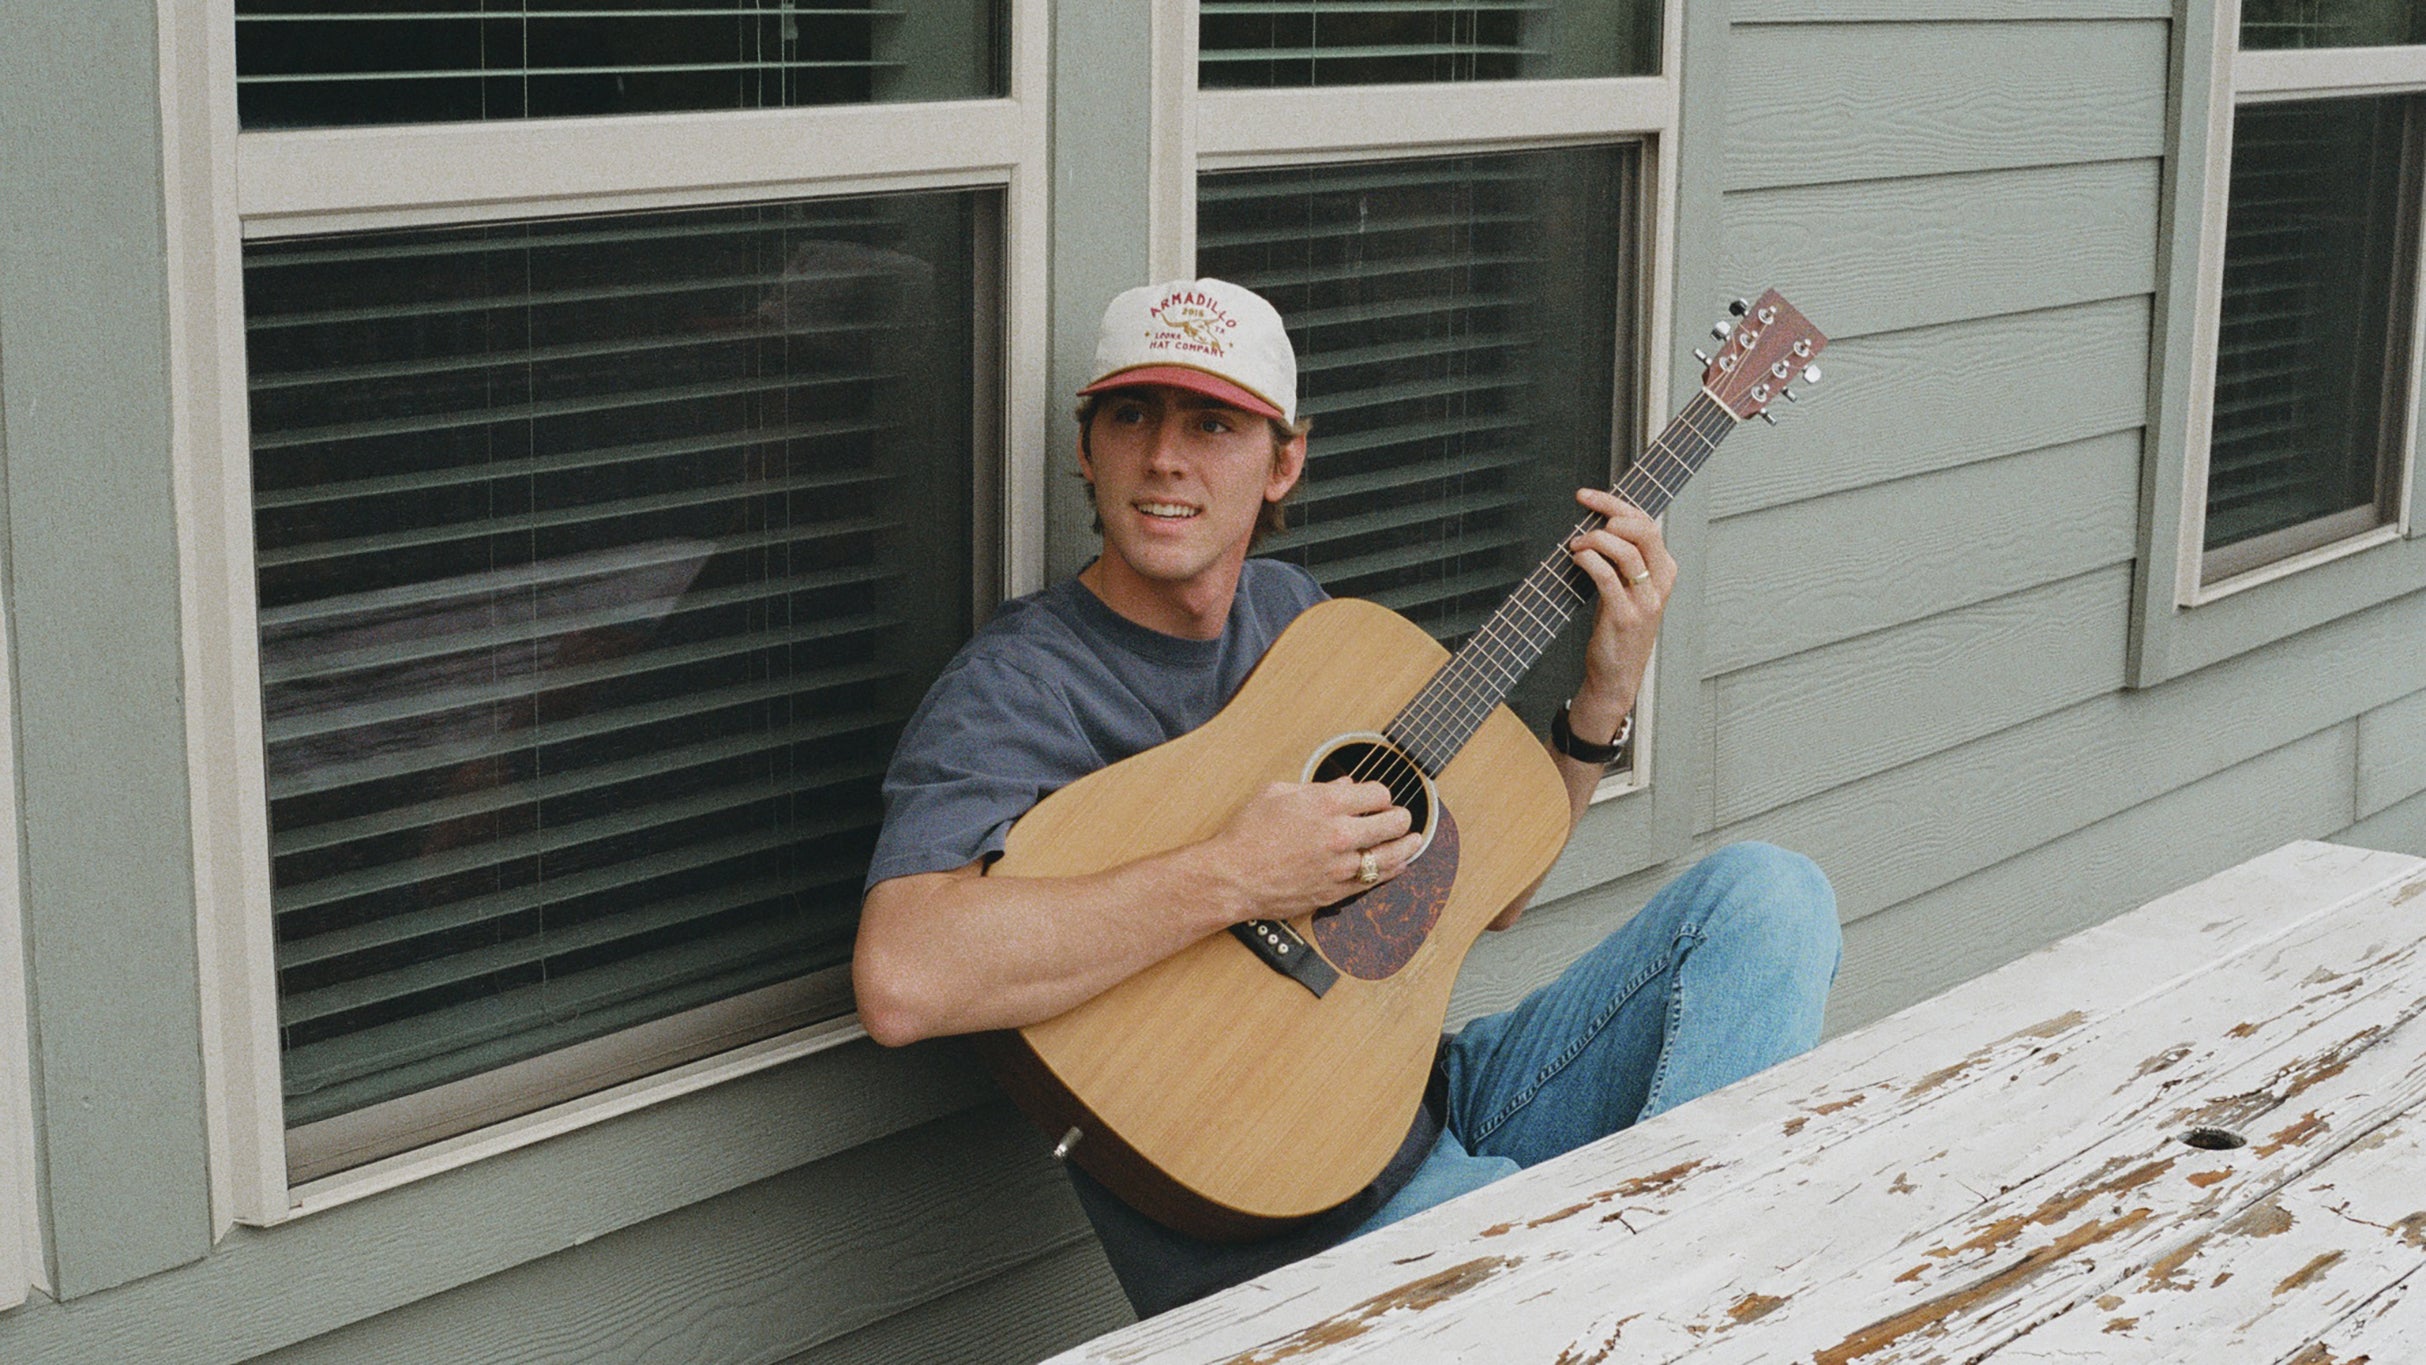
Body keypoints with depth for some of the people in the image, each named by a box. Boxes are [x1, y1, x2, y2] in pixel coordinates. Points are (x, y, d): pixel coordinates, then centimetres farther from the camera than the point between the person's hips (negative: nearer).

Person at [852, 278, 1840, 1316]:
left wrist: (1604, 699, 1)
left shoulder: (1292, 612, 11)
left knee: (1770, 895, -5)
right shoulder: (1017, 686, -12)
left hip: (1441, 1102, 9)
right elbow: (899, 981, -32)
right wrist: (1235, 879, -30)